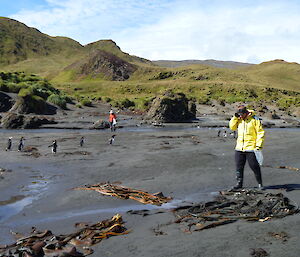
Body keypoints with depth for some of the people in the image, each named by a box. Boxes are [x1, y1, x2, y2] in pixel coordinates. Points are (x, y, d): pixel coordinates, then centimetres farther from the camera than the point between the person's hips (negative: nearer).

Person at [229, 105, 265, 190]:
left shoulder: (254, 119, -8)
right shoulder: (239, 119, 9)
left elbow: (260, 133, -8)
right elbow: (232, 127, 8)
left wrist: (259, 145, -14)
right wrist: (235, 117, -3)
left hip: (251, 148, -5)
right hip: (239, 148, 5)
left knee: (254, 166, 1)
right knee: (239, 167, 8)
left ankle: (260, 183, 16)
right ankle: (239, 183, 20)